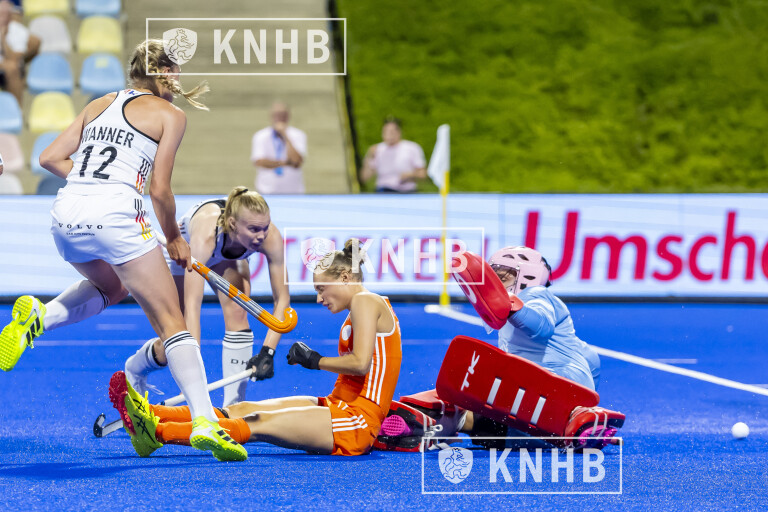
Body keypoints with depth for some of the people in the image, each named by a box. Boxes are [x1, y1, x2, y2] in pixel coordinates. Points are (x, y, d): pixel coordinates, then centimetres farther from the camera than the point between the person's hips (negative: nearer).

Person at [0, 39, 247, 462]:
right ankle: (204, 421, -12)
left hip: (65, 216, 6)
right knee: (171, 321, 0)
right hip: (116, 216, -6)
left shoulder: (99, 105, 23)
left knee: (111, 287, 34)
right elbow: (160, 191, 1)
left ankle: (38, 317, 8)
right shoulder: (170, 115, 7)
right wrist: (174, 239, 15)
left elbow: (50, 158, 19)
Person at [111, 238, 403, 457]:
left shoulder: (365, 301, -6)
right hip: (339, 406, 9)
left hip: (357, 421, -9)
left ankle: (158, 433, -32)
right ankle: (151, 415, -14)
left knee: (258, 423, -21)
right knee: (243, 410, -4)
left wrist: (315, 361, -6)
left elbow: (360, 362, -19)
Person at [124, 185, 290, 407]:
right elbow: (192, 305, -50)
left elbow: (282, 298, -30)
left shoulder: (270, 237, -38)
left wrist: (268, 352, -41)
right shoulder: (206, 232, -48)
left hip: (228, 257, 3)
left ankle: (234, 405, -18)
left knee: (237, 313, -25)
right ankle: (134, 368, 36)